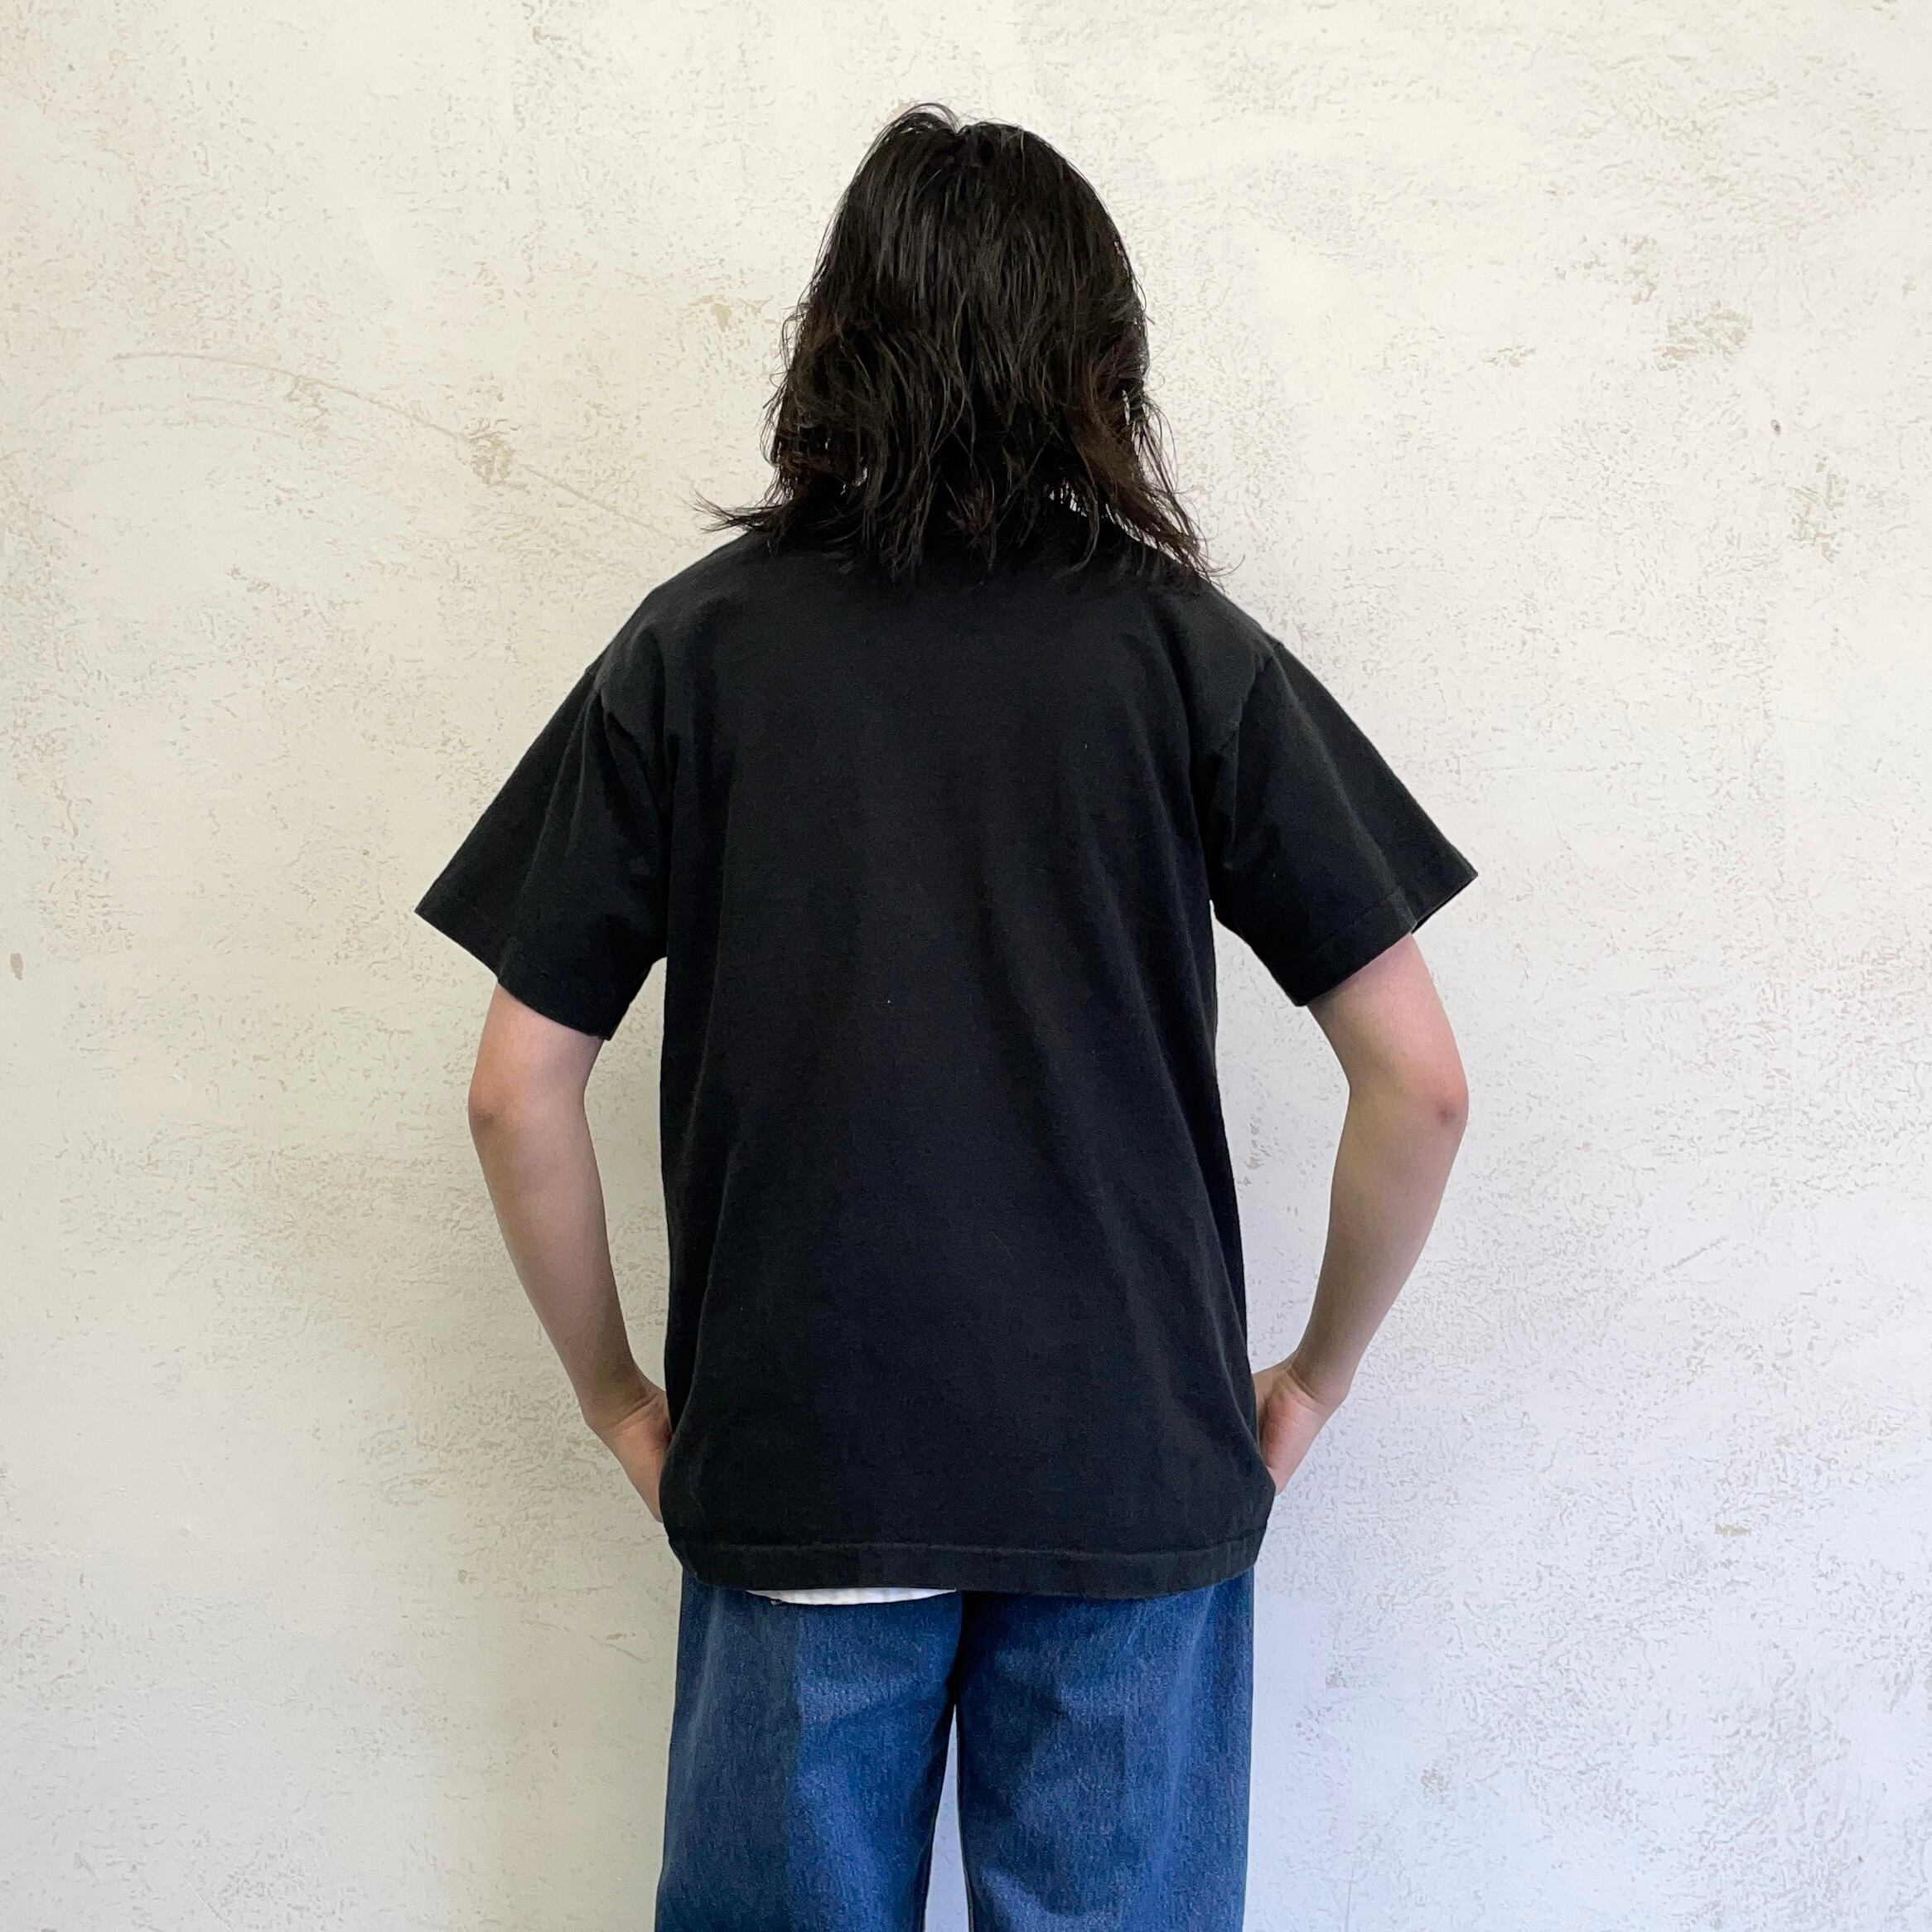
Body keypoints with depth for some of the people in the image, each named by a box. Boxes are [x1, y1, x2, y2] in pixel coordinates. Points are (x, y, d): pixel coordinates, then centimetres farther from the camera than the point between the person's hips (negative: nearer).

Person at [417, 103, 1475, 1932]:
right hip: (1135, 1473, 0)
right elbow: (1419, 1079, -5)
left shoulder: (694, 646, -2)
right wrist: (1311, 1378, 9)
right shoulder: (1188, 649, -3)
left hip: (790, 1468, 1)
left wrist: (618, 1402, 10)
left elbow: (518, 1093, -3)